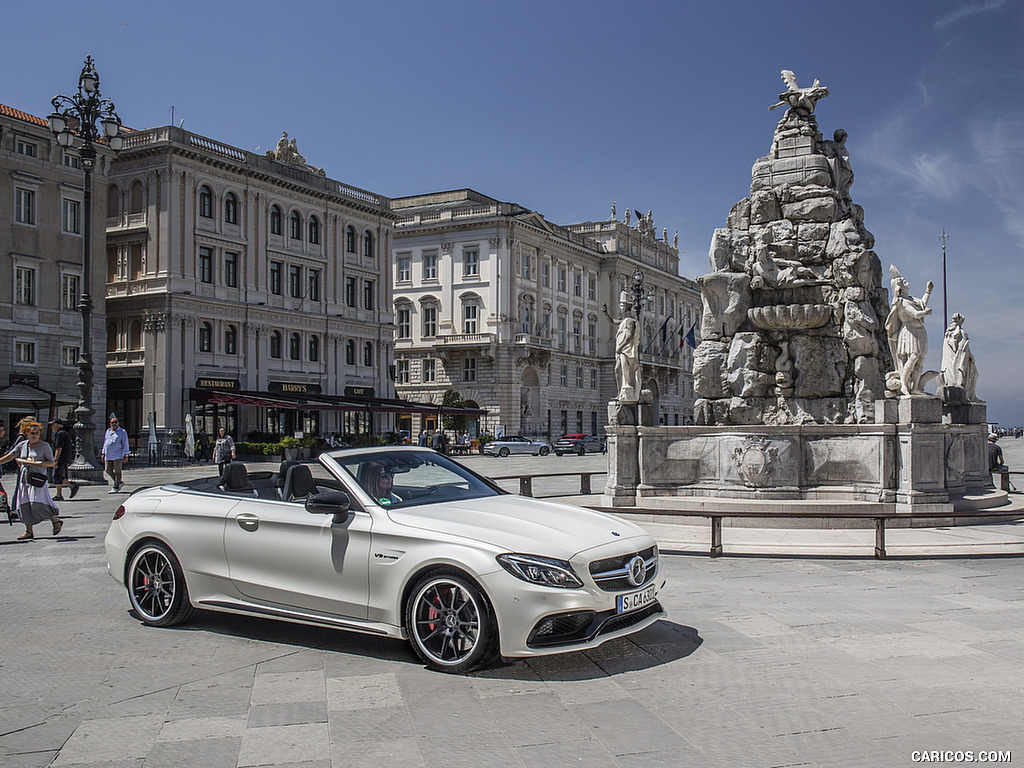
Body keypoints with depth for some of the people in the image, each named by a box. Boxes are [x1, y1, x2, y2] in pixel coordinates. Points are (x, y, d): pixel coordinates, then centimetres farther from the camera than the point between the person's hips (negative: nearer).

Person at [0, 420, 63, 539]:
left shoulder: (44, 445, -2)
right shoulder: (22, 445, 10)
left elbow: (52, 463, -3)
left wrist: (38, 463, -18)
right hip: (24, 479, 5)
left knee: (38, 503, -16)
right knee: (24, 505, 4)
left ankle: (56, 521, 3)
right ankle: (29, 531, 13)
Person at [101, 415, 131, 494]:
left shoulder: (122, 432, 0)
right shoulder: (107, 432, 16)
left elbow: (125, 444, -2)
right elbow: (105, 443, 23)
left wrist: (125, 455, -7)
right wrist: (103, 454, 18)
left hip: (118, 455, -6)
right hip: (108, 455, 6)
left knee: (117, 471, -4)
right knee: (108, 470, 3)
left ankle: (116, 487, 0)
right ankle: (120, 482, 19)